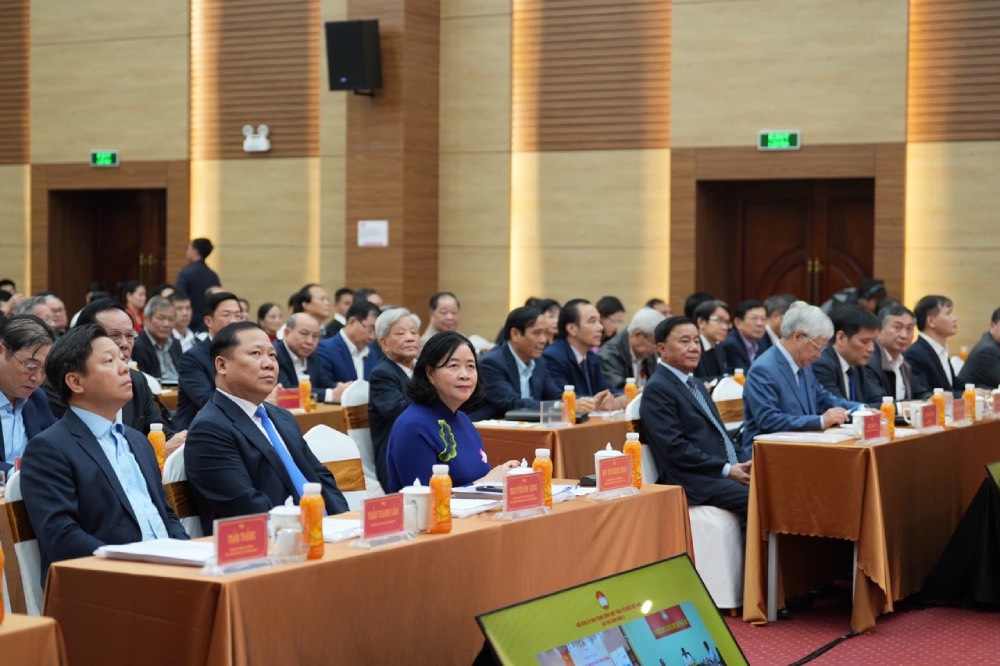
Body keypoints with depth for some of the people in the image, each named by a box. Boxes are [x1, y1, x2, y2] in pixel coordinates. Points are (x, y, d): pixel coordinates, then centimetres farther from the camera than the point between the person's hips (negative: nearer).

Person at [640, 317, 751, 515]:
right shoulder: (657, 389, -6)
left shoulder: (696, 385, 22)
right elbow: (674, 447, -14)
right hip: (694, 483, -9)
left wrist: (745, 462, 4)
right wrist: (726, 470, -15)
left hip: (730, 469, 9)